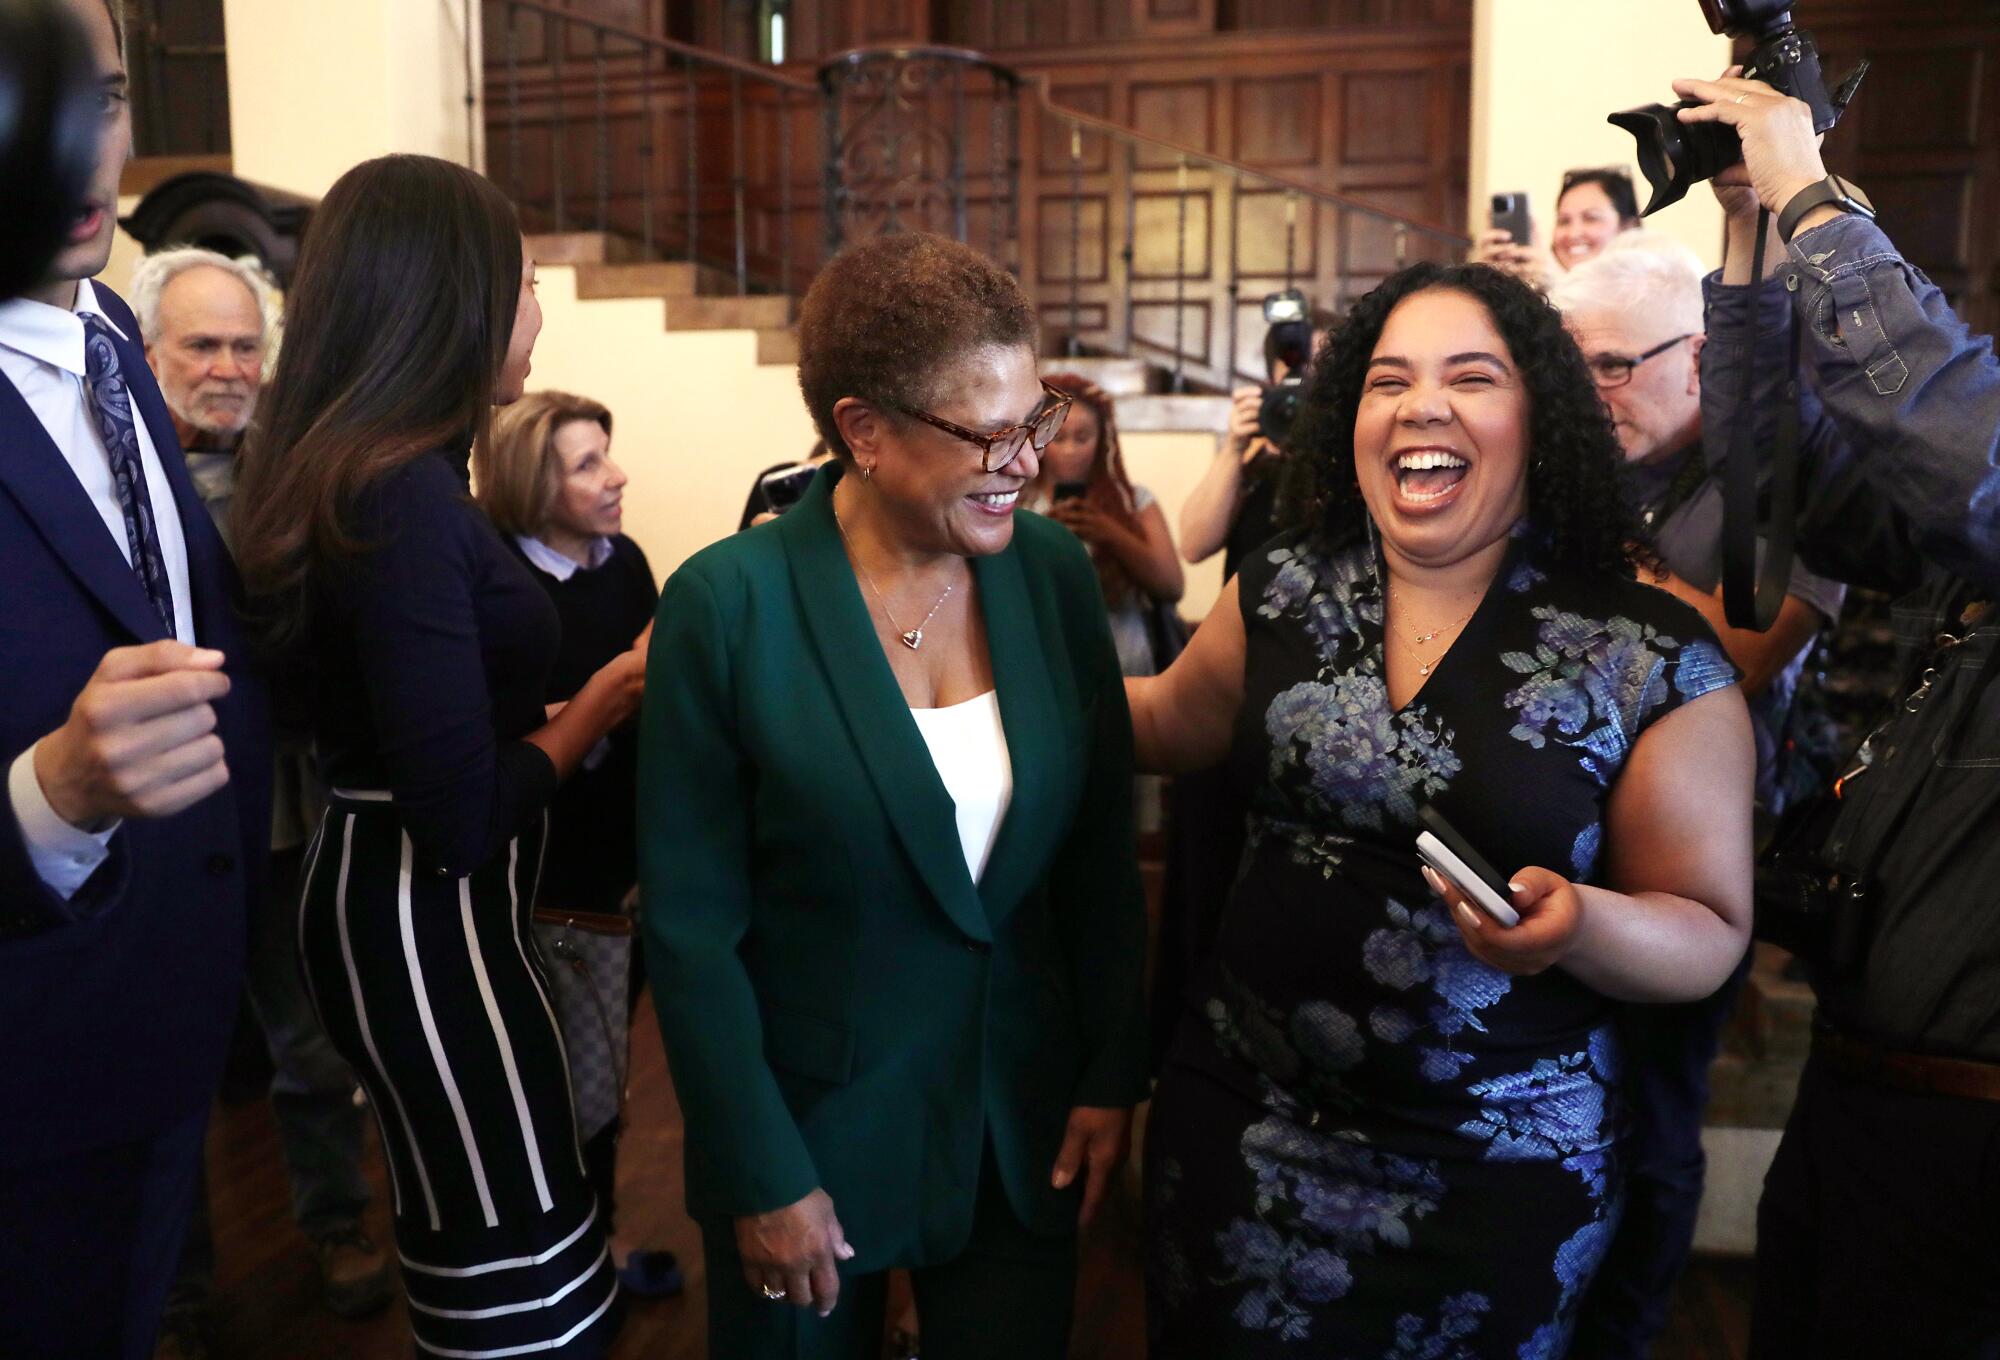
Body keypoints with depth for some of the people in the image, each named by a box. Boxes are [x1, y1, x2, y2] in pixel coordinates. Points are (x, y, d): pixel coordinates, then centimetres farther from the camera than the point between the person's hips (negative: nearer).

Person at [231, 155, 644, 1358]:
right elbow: (463, 814, -24)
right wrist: (595, 711, -11)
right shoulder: (405, 497, -22)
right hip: (432, 922, -10)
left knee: (474, 1248, 25)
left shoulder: (358, 471, 7)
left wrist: (564, 706, 4)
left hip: (395, 900, 10)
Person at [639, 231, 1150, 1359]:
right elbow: (691, 922, -12)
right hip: (810, 1124, -2)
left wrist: (1114, 1078, 1)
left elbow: (1102, 853, 2)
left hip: (1027, 1125, 3)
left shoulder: (1056, 571, -6)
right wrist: (761, 1177, -10)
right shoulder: (729, 604, -17)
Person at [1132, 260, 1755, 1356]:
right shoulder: (1282, 592, -3)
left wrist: (1578, 922, -26)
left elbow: (1709, 932, -6)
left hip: (1499, 1173, -2)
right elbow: (1170, 722, 13)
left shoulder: (1654, 659, -11)